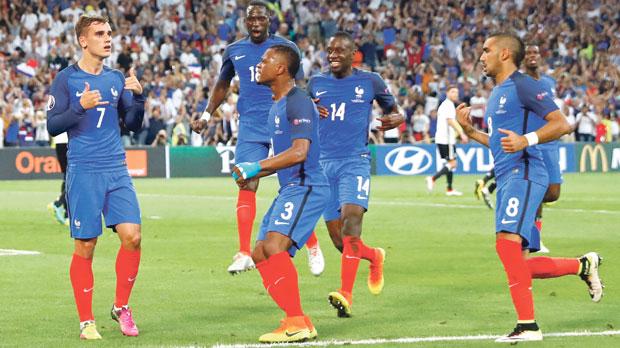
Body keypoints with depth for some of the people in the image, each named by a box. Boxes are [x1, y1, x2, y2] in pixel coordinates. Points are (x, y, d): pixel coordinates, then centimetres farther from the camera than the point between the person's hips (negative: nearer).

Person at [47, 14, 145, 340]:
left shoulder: (117, 78, 12)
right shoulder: (66, 79, -1)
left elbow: (133, 124, 13)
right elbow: (52, 126, -5)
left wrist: (138, 97, -5)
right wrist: (80, 106, -20)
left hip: (117, 171, 4)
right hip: (83, 172, -4)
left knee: (132, 236, -7)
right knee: (85, 247, -1)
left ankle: (121, 307, 11)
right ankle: (86, 321, 9)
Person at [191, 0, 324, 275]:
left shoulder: (285, 47, 2)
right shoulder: (234, 52, 10)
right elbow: (222, 86, 25)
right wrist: (206, 116, 16)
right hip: (251, 129, 2)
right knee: (246, 186, -10)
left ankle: (313, 248, 15)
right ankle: (244, 254, -8)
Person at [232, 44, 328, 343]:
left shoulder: (298, 102, -13)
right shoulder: (276, 106, 19)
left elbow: (299, 153, -24)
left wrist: (256, 167, -21)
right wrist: (253, 176, 14)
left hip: (305, 187, -11)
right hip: (289, 189, 11)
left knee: (274, 245, -25)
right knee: (260, 253, 7)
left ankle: (298, 323, -23)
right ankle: (295, 320, 7)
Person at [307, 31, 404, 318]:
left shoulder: (370, 82, 6)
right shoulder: (316, 84, 13)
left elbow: (394, 110, 17)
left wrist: (394, 119, -7)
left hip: (355, 161, -4)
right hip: (324, 163, 4)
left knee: (351, 217, -25)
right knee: (339, 240, 2)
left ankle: (346, 294, -31)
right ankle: (375, 256, 35)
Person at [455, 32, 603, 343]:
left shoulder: (523, 85, -5)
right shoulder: (496, 94, 23)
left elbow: (561, 124, -13)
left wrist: (526, 139, -26)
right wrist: (469, 130, 20)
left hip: (523, 174, -10)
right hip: (506, 179, 10)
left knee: (507, 241, -26)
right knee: (520, 265, 7)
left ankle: (527, 325, -26)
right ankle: (583, 265, 24)